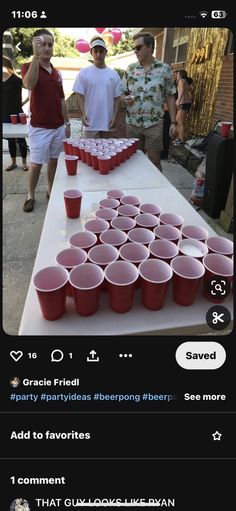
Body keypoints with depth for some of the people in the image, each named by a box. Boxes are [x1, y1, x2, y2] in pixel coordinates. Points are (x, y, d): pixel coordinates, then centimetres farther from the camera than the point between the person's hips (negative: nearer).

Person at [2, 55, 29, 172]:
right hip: (5, 115, 6)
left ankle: (24, 162, 12)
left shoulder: (16, 80, -10)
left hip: (16, 114, -6)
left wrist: (24, 102, -10)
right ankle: (13, 162, 20)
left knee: (20, 138, 2)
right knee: (10, 139, 11)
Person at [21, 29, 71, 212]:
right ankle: (30, 196, 13)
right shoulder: (28, 67, -6)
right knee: (36, 163, -1)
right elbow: (29, 84, -30)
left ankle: (51, 191, 26)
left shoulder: (57, 73, 12)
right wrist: (36, 56, -37)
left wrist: (67, 123, 13)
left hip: (58, 126, 6)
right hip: (40, 127, -5)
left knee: (54, 160, 12)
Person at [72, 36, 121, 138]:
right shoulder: (84, 73, 3)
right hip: (91, 123, -2)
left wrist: (115, 116, -5)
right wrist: (83, 114, -17)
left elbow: (117, 98, 8)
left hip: (108, 123, 2)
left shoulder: (113, 74, 8)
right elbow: (80, 96, -1)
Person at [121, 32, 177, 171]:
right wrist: (125, 99, -11)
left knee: (154, 161, 2)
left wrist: (173, 122, -4)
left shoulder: (164, 69, 0)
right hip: (132, 124, 3)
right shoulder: (130, 69, 8)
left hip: (154, 124, -2)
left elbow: (170, 97, 2)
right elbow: (122, 93, 13)